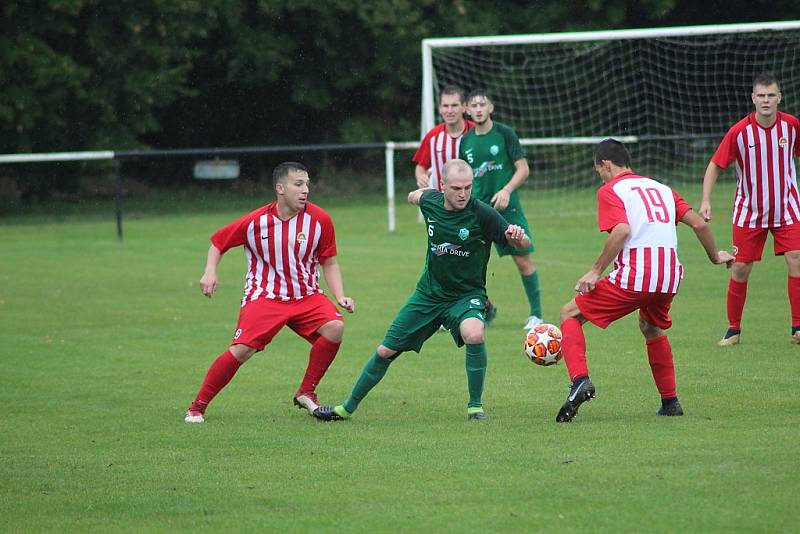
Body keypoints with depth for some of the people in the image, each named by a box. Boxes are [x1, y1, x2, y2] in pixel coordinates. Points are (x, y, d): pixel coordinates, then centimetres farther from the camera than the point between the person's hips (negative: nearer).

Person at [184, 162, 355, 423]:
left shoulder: (319, 220, -7)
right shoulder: (256, 222, -11)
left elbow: (329, 263, 6)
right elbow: (218, 241, 5)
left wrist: (340, 297, -7)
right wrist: (210, 272, -11)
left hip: (307, 296, 2)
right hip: (264, 297, -2)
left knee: (335, 327, -24)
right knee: (241, 350, -19)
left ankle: (306, 393, -6)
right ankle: (197, 408, -2)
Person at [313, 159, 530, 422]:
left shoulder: (482, 214, -22)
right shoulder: (431, 202, -8)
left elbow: (522, 244, -28)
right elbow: (416, 195, 19)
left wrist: (517, 237, -45)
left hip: (466, 296, -4)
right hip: (429, 293, 4)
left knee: (474, 334, -37)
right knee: (385, 351, 6)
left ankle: (475, 405, -17)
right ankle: (348, 407, 28)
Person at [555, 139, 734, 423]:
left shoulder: (610, 190, 4)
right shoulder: (661, 188, 22)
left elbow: (621, 231, -14)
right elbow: (699, 223, 17)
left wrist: (596, 271, -12)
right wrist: (715, 256, 33)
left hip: (633, 277, -6)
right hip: (670, 277, 6)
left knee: (570, 314, 8)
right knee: (651, 328, 35)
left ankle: (580, 380, -14)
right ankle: (670, 402, 30)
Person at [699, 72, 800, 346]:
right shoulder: (739, 131, -14)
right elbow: (714, 166, -5)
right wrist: (705, 201, -16)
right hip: (749, 210, -1)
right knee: (740, 269, 0)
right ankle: (733, 329, 16)